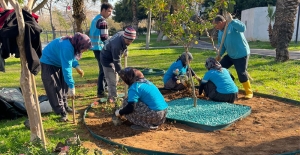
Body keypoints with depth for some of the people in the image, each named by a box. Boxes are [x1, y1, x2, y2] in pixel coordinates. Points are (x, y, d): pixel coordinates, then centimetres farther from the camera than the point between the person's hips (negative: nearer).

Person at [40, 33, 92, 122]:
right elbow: (66, 69, -38)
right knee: (54, 89, -8)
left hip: (58, 63, 10)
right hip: (48, 63, -9)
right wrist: (72, 86, -35)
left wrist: (77, 66, -8)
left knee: (63, 85, 13)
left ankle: (65, 106, 26)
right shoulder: (67, 48, -37)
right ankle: (62, 112, -2)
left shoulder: (73, 44, -10)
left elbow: (72, 58, 10)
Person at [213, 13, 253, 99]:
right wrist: (219, 55, 1)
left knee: (241, 73, -9)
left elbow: (243, 28, -38)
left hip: (241, 54, -8)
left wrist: (231, 21, -38)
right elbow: (222, 45, 13)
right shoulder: (220, 32, 6)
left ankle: (249, 92, 9)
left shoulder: (233, 24, -17)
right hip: (230, 55, 8)